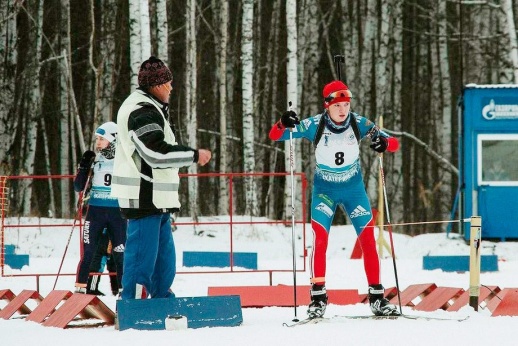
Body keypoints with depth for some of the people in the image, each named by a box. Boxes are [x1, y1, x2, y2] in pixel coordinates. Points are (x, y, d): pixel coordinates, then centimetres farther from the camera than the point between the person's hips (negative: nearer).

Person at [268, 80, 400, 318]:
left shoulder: (359, 124, -14)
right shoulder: (315, 125, -17)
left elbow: (394, 143, -11)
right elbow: (274, 136, -16)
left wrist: (385, 143, -36)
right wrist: (283, 124, -40)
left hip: (354, 188, 1)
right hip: (324, 189, -1)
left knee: (368, 238, -4)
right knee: (320, 238, -16)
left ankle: (377, 297, 4)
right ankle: (318, 296, -9)